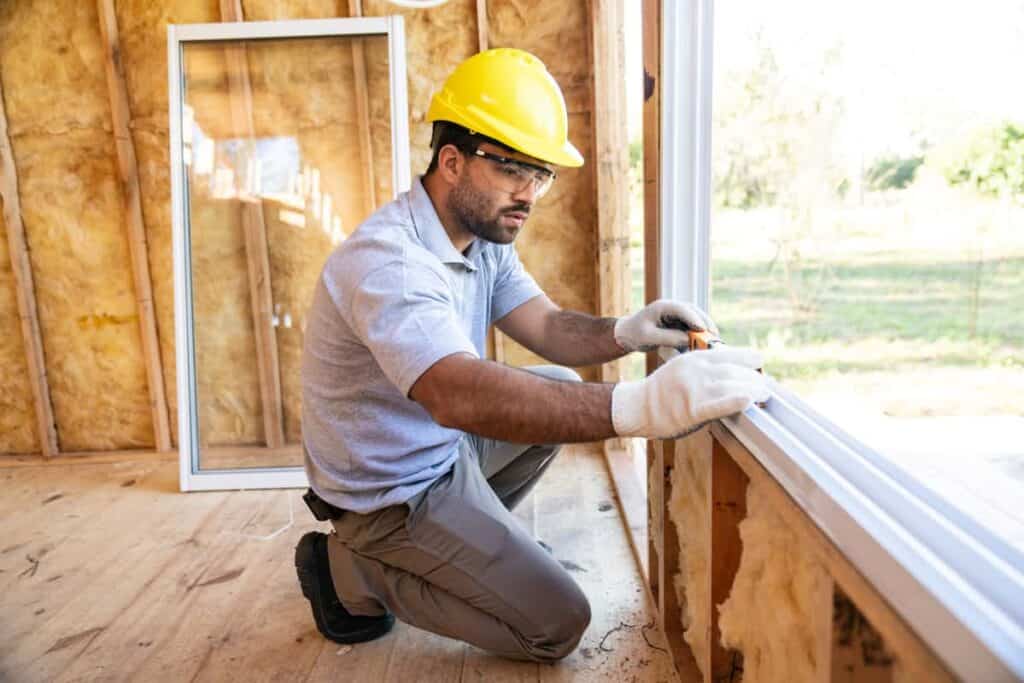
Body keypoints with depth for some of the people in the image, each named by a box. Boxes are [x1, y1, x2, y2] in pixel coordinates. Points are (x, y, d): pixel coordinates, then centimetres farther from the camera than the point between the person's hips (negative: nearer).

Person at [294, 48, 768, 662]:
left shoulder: (484, 236, 0)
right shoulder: (390, 261, -31)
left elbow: (550, 329, -4)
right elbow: (460, 395, -47)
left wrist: (626, 333, -25)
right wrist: (639, 406, -55)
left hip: (438, 447, 9)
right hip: (393, 494, -9)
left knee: (562, 390, 16)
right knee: (558, 625, -5)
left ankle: (454, 540, 15)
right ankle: (356, 573, 2)